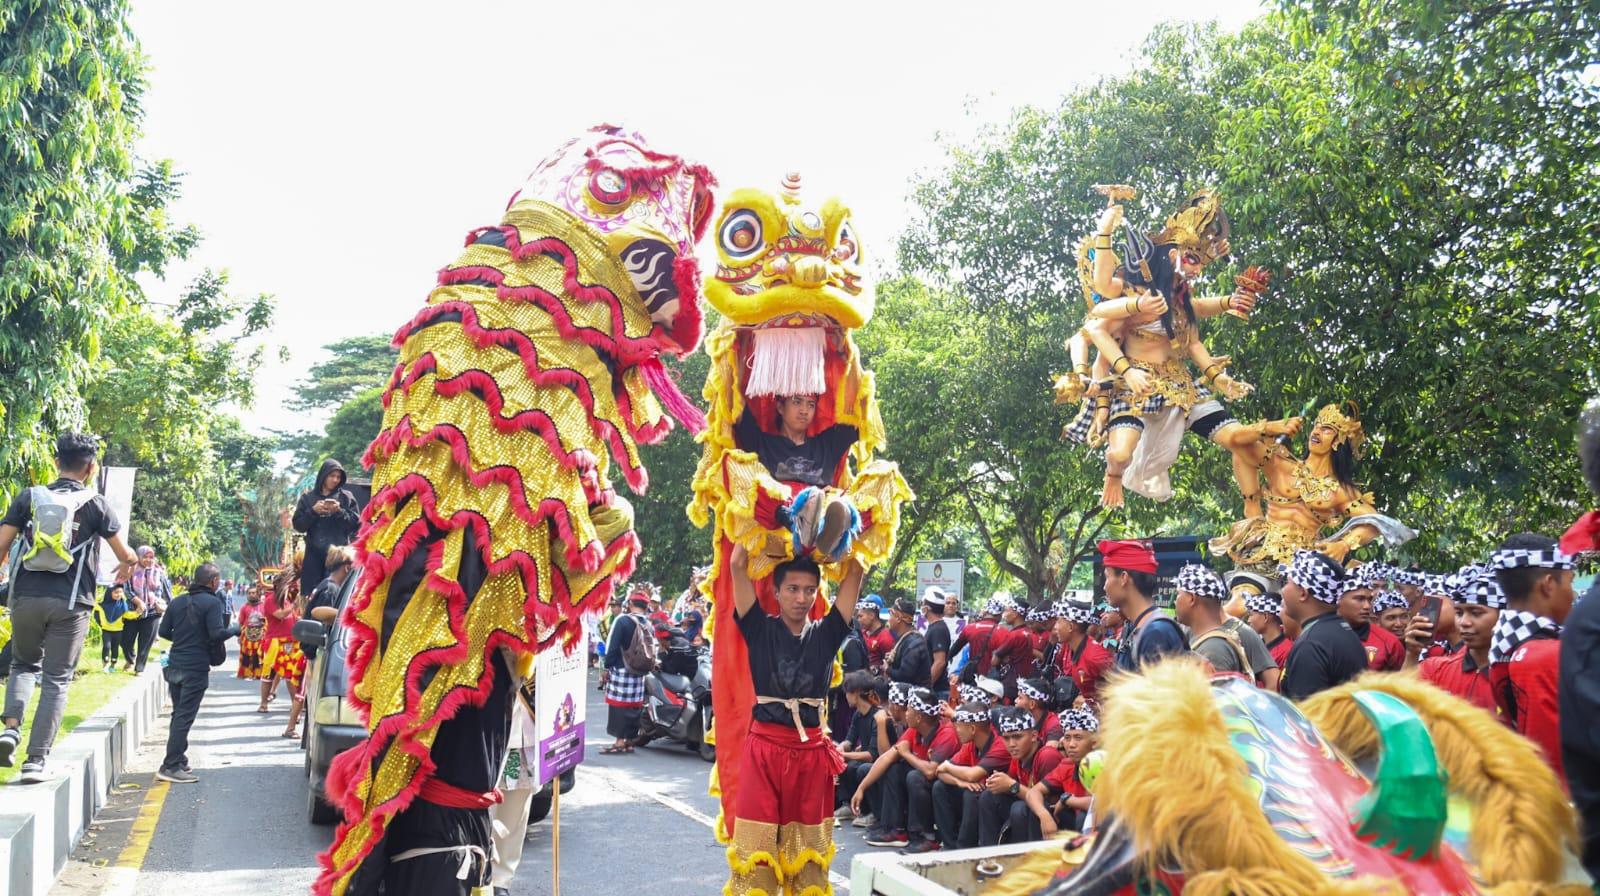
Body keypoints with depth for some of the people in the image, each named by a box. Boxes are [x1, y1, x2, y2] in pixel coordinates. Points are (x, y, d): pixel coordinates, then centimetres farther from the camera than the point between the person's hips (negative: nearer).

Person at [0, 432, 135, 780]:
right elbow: (125, 553, 4)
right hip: (71, 602, -2)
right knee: (56, 680, 4)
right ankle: (36, 760, -1)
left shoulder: (29, 497, 6)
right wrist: (128, 565, 27)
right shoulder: (95, 504, 0)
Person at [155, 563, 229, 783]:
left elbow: (164, 631, 10)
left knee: (179, 714, 16)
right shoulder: (212, 602, -10)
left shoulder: (178, 601, 10)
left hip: (174, 665, 7)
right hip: (196, 668, -7)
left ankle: (179, 759, 22)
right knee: (185, 717, -5)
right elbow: (217, 634, -19)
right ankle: (170, 766, -7)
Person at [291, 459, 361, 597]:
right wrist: (313, 511, -7)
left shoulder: (346, 497, 6)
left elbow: (356, 524, 1)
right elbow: (298, 525, 7)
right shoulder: (308, 497, 10)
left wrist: (340, 512, -12)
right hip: (314, 554, 2)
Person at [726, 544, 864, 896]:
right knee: (755, 848, 1)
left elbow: (855, 572, 0)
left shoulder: (826, 633, 3)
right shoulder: (760, 628, -1)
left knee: (807, 851, 12)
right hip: (765, 747, -2)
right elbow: (737, 565, -7)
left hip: (812, 750, 2)